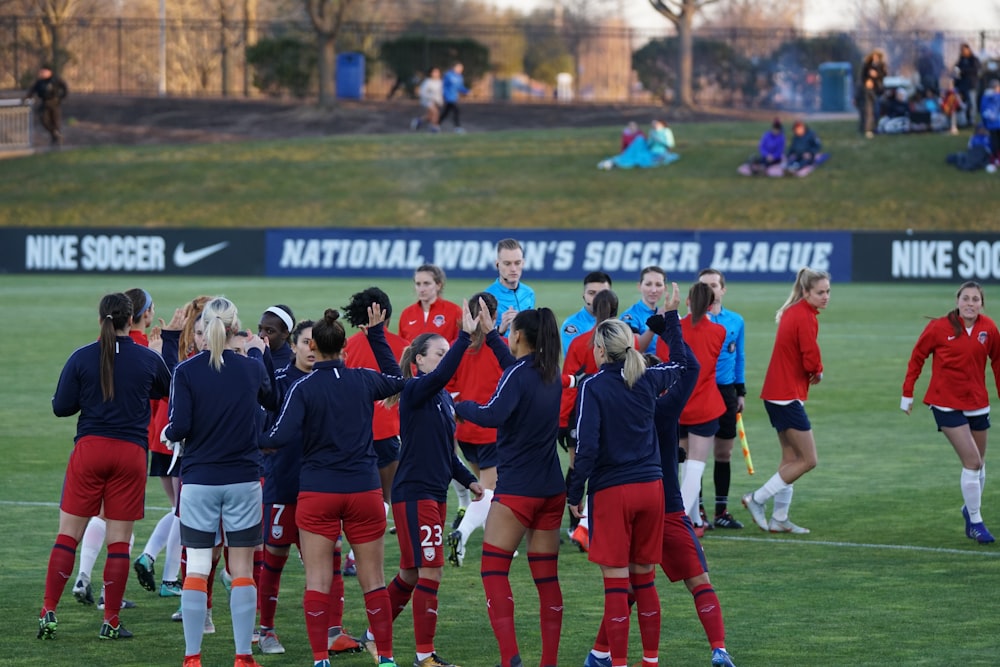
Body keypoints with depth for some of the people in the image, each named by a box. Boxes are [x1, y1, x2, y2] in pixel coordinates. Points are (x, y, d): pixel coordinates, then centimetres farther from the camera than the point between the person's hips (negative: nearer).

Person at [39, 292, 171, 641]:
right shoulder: (149, 359, -2)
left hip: (89, 449, 0)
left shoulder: (81, 358, -4)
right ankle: (111, 622, 7)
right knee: (119, 542, 5)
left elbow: (61, 407, -1)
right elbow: (168, 390, 18)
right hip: (131, 454, 0)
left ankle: (49, 613, 2)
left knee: (68, 535, 7)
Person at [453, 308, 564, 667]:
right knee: (547, 576, 9)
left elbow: (493, 414, -30)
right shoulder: (551, 374, 9)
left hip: (517, 490, -7)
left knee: (493, 570, -4)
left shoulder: (519, 374, -14)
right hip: (551, 489, 7)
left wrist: (461, 406, -13)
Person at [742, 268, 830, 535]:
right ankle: (757, 499, 1)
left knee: (790, 458, 16)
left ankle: (779, 520, 19)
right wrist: (818, 373, 1)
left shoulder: (792, 312, 12)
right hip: (788, 395, -10)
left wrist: (813, 371, -3)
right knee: (808, 460, -3)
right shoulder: (805, 317, -17)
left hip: (776, 393, 10)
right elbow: (811, 361, -21)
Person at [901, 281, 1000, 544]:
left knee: (979, 463, 12)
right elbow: (917, 357, -2)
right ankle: (975, 522, 1)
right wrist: (907, 393, 0)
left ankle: (971, 508, 39)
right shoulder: (939, 328, -13)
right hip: (947, 403, -4)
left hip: (977, 403, 4)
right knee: (972, 462, -11)